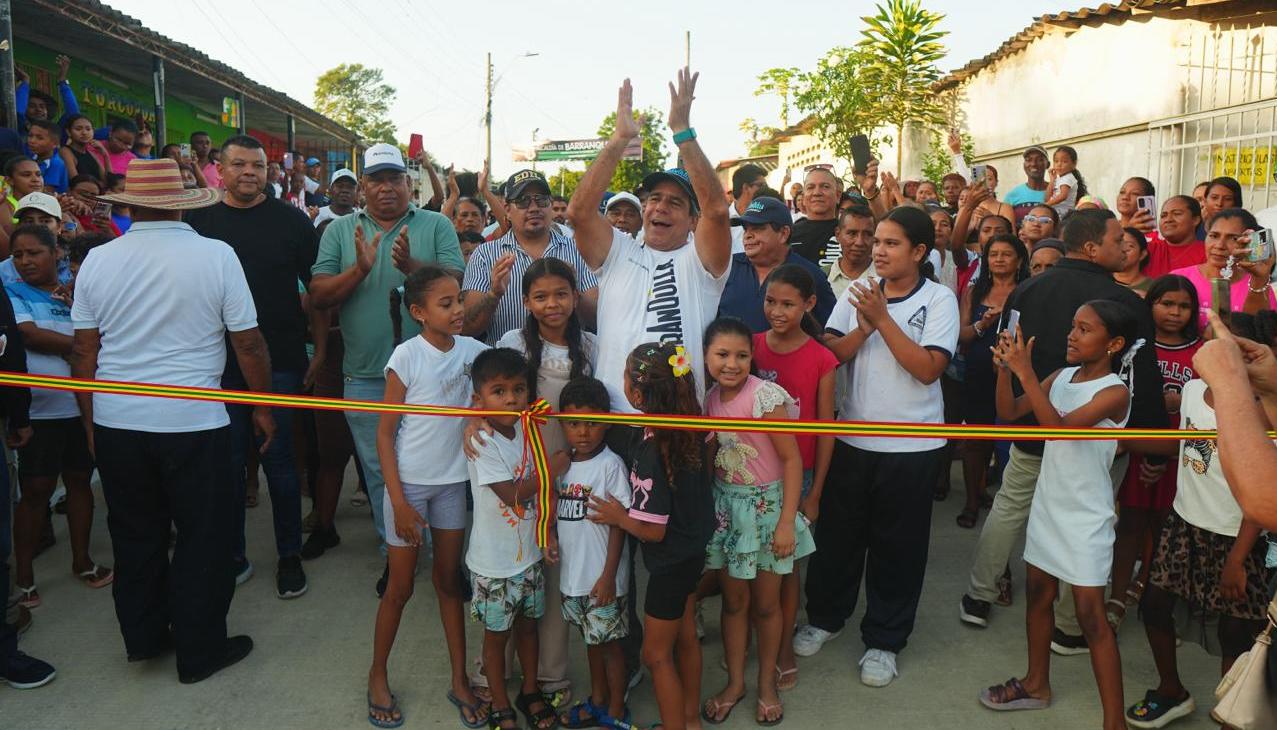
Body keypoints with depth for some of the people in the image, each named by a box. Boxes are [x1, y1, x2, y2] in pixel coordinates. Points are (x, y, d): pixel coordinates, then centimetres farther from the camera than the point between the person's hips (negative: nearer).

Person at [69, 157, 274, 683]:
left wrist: (90, 420, 15)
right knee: (203, 538, 10)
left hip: (116, 422, 4)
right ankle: (200, 650, 19)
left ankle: (143, 637, 34)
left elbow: (83, 351, 4)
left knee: (135, 535, 19)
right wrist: (263, 408, 4)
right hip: (194, 423, -4)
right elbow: (248, 343, -8)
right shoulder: (215, 255, -10)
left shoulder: (98, 260, -1)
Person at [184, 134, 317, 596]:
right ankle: (232, 556, 24)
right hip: (218, 363, 2)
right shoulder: (198, 220, 6)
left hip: (279, 362, -2)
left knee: (280, 462, 5)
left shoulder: (291, 220, 0)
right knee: (227, 463, 10)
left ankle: (289, 556, 19)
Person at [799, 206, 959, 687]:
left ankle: (883, 639, 25)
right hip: (852, 436, 3)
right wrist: (863, 328, -19)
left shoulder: (939, 300, -7)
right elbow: (830, 354, -3)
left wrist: (883, 319, -19)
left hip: (912, 445, -3)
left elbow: (928, 368, -17)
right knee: (838, 531, 15)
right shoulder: (858, 293, 3)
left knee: (896, 544, 9)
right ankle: (825, 616, 35)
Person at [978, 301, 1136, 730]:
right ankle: (1037, 685, 35)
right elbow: (1008, 414, 1)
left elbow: (1060, 426, -30)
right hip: (1048, 504, 7)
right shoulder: (1061, 376, 3)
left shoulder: (1115, 392, -17)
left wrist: (1025, 372, -32)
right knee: (1038, 594, 17)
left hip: (1086, 516, -7)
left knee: (1090, 615, -5)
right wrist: (1005, 368, -14)